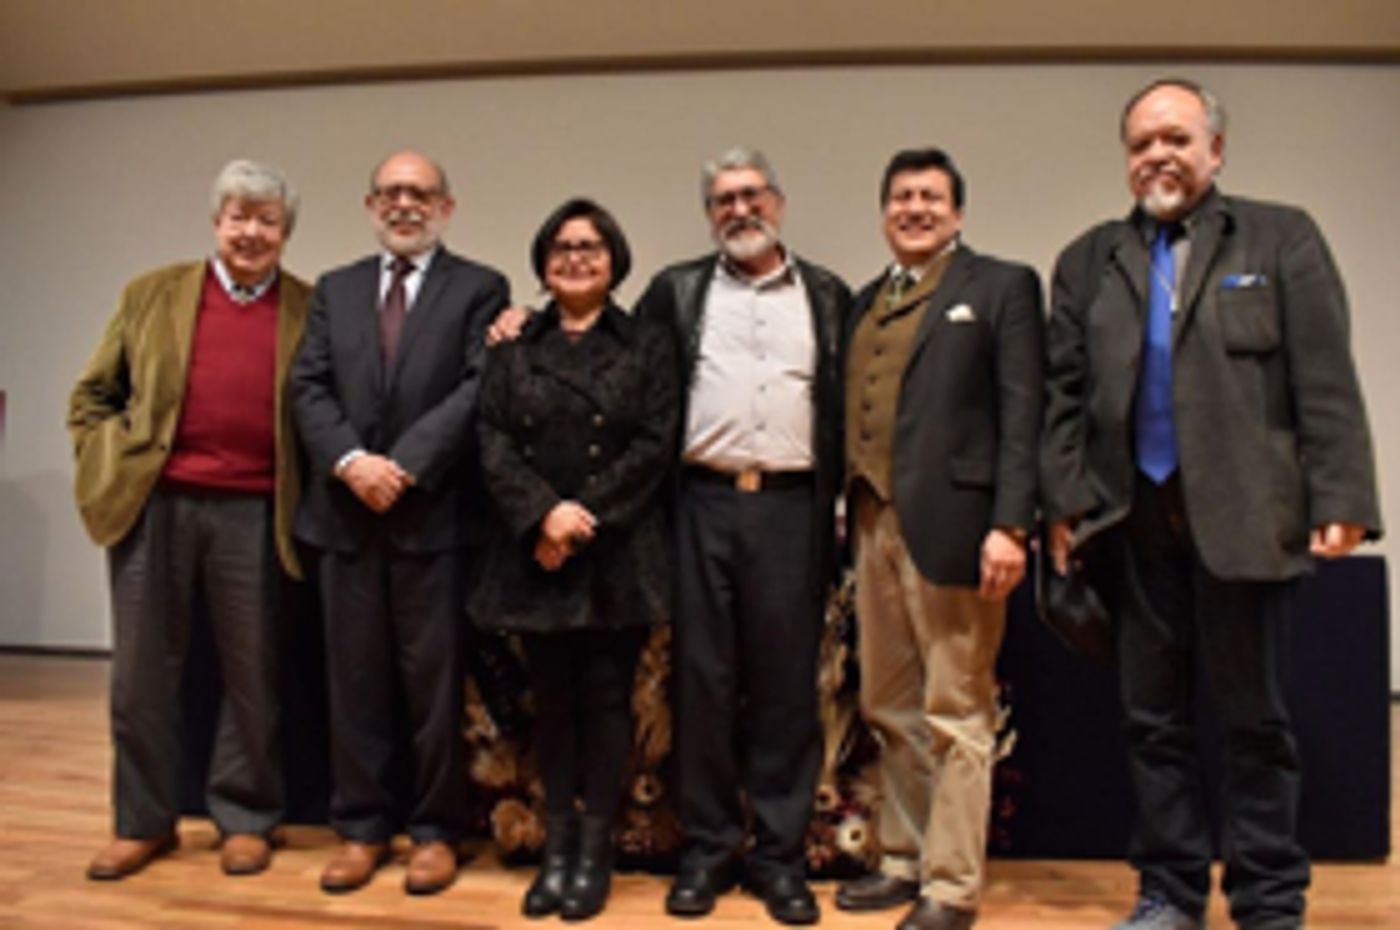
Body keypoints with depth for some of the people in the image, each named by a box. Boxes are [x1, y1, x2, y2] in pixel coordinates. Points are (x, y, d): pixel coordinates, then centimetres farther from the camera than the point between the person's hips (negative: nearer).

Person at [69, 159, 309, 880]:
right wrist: (111, 462, 0)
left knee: (251, 673, 7)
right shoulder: (152, 294, 9)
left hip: (252, 514, -1)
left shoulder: (310, 310, 4)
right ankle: (143, 822, 23)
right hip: (152, 504, 2)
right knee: (140, 672, 8)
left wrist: (306, 489, -6)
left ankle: (245, 819, 21)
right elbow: (93, 395, 13)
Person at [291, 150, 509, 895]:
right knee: (354, 681, 10)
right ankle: (362, 827, 22)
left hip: (434, 514, -3)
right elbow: (308, 387, 5)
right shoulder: (334, 289, 15)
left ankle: (433, 830, 17)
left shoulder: (480, 288, 4)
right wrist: (350, 460, -12)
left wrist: (404, 465, -16)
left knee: (434, 683, 4)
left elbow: (479, 389, -8)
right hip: (344, 513, 4)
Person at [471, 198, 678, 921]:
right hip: (535, 553, 2)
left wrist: (584, 518, -13)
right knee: (551, 702, 8)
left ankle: (594, 853, 14)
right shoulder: (514, 348, 11)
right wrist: (544, 514, -15)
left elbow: (654, 446, -4)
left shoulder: (647, 344, 6)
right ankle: (557, 847, 19)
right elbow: (492, 443, 1)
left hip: (619, 554, -2)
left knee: (606, 700, 3)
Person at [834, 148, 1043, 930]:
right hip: (876, 524, 6)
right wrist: (854, 510, 5)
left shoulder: (1001, 285, 2)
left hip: (952, 524, -6)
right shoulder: (867, 302, 19)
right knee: (891, 710, 13)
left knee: (956, 715, 0)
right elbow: (855, 414, 15)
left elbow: (1022, 413, -7)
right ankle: (905, 861, 27)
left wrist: (1009, 525, -16)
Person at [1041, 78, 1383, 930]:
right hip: (1134, 522, 3)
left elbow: (1326, 381, -2)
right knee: (1154, 718, 10)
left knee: (1256, 719, 7)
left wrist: (1340, 499, -10)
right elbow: (1066, 393, 8)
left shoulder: (1282, 238, 5)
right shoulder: (1089, 260, 12)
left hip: (1245, 516, -3)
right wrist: (1066, 502, 0)